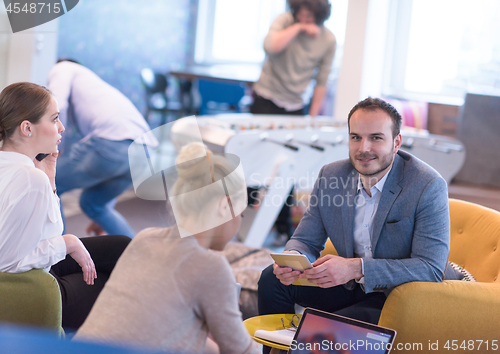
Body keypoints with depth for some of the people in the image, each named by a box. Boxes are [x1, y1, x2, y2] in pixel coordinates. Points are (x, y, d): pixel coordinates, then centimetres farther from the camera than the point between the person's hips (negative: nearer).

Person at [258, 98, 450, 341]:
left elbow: (431, 268, -26)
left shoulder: (429, 186, -20)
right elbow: (306, 240, 4)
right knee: (273, 279, -5)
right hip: (350, 286, 6)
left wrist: (357, 268, -36)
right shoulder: (331, 176, -3)